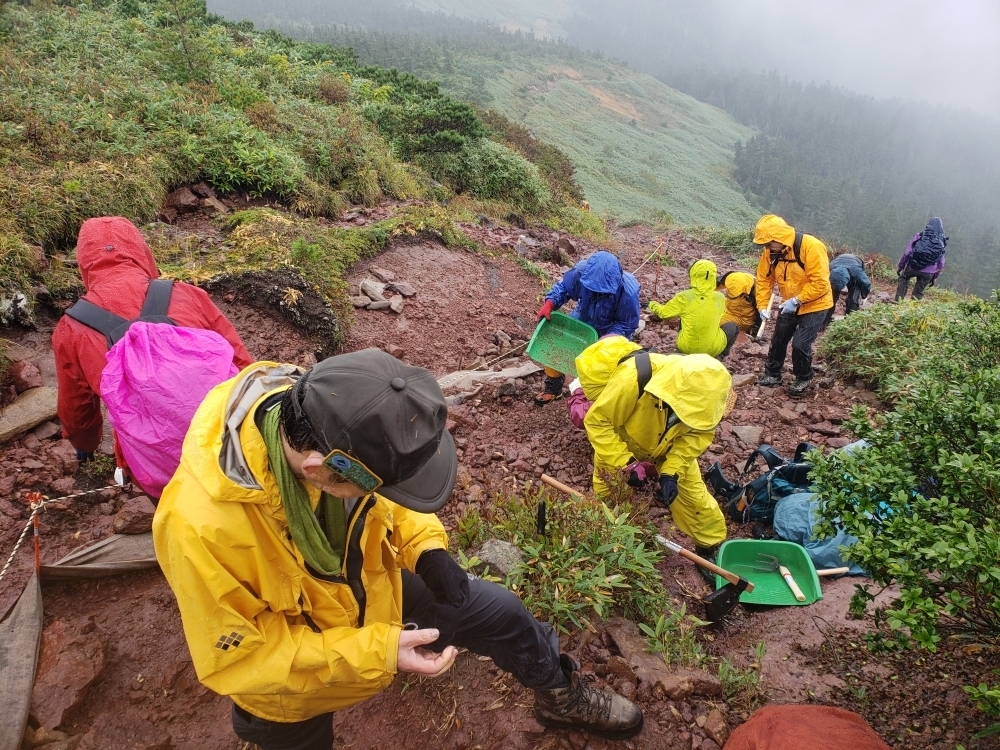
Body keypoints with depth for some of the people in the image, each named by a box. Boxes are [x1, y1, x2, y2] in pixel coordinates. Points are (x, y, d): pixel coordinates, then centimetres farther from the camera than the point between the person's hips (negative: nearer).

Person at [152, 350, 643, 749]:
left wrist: (428, 549, -20)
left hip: (370, 584, 4)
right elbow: (238, 657, -28)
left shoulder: (330, 422, -27)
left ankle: (563, 697, 42)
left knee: (501, 614, 11)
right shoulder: (200, 523, -42)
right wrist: (377, 651, -32)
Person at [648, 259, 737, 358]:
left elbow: (663, 313, 1)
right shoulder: (720, 297, -9)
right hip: (713, 349, -1)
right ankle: (719, 356, 12)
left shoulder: (683, 297, -15)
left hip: (686, 348, 1)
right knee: (733, 327, 26)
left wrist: (653, 305, 22)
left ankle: (683, 354, 22)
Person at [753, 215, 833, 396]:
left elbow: (820, 283, -30)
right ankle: (772, 374, 30)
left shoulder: (811, 247, -29)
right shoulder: (771, 252, -10)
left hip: (814, 305, -6)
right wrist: (763, 306, -13)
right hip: (790, 304, 6)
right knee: (778, 339, 11)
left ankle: (803, 379, 15)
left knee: (800, 343, -9)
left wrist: (797, 301, -31)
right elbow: (763, 279, -3)